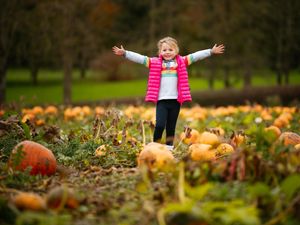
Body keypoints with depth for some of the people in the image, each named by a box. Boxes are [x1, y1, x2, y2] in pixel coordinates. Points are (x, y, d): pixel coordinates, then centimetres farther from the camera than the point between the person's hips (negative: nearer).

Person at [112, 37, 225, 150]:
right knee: (160, 125, -12)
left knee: (171, 128, 8)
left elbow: (196, 56, 7)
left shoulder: (181, 62, 8)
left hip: (175, 100, 2)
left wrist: (211, 51, 4)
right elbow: (139, 58, 1)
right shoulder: (155, 63, 5)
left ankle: (169, 148, 18)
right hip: (161, 100, -1)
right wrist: (124, 53, -7)